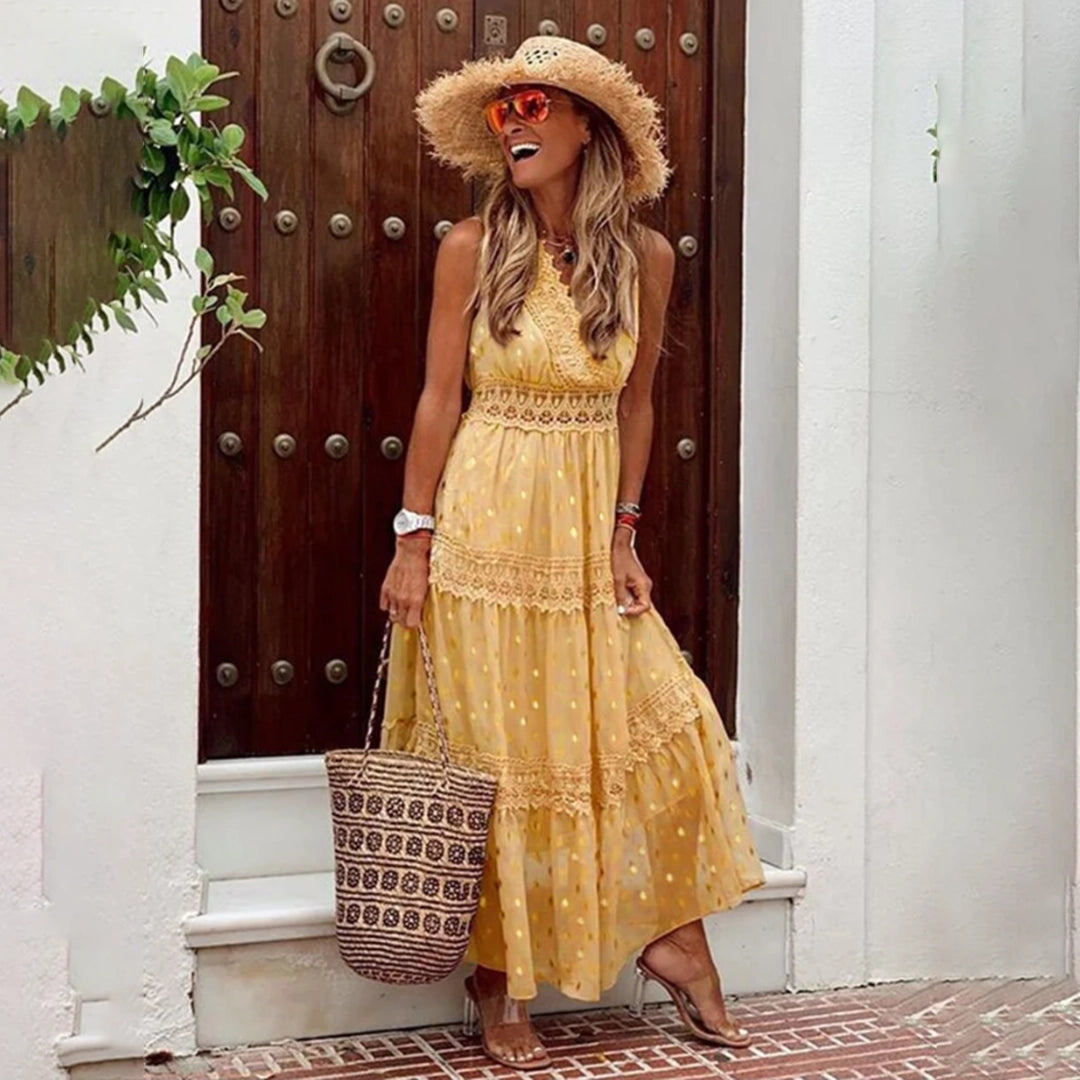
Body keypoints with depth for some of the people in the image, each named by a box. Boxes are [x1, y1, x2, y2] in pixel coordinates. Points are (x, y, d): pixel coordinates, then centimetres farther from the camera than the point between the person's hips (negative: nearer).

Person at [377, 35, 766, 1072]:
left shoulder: (645, 256, 3)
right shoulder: (472, 247, -4)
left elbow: (634, 403, 9)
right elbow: (439, 395, -4)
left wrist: (624, 537, 4)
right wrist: (414, 539, -7)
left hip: (588, 528, 3)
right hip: (487, 522, -3)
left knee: (659, 723, -1)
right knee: (497, 751, 2)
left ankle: (671, 939, 16)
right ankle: (497, 983, 14)